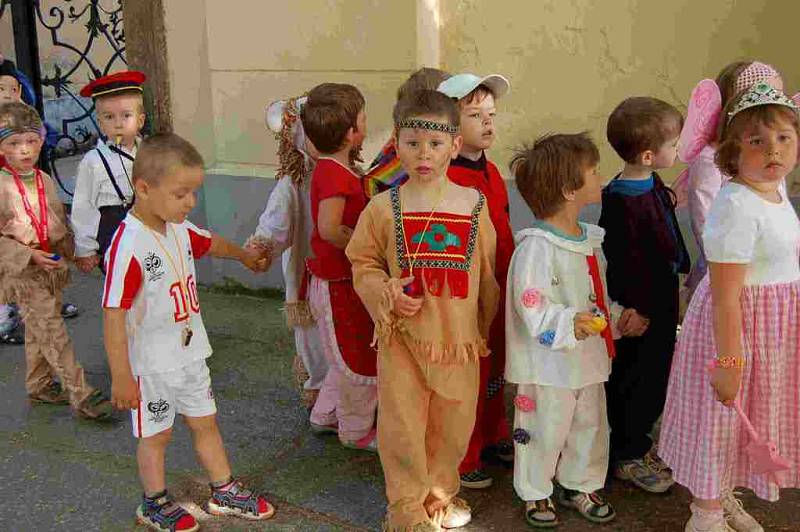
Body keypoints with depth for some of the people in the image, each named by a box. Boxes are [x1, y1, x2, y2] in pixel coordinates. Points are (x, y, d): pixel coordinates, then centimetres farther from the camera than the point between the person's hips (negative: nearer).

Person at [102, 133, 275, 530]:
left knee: (205, 423, 19)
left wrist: (244, 255, 39)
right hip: (151, 363, -7)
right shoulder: (128, 246, -27)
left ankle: (224, 493, 36)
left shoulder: (179, 229, -3)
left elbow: (211, 244, 21)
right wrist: (120, 376, -24)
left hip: (190, 352, 7)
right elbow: (113, 315, -26)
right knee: (156, 434, 12)